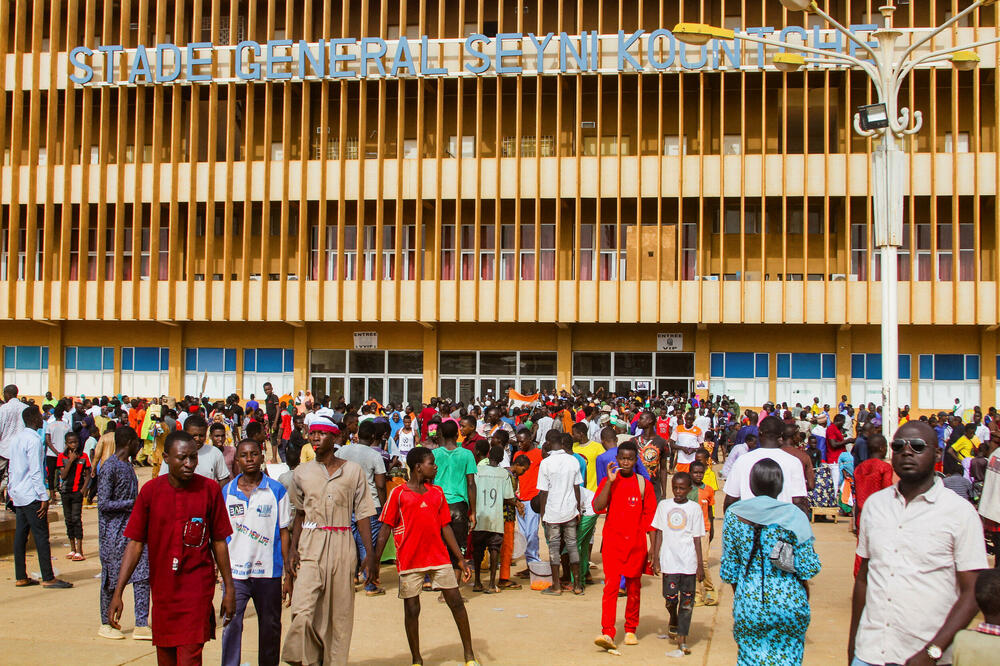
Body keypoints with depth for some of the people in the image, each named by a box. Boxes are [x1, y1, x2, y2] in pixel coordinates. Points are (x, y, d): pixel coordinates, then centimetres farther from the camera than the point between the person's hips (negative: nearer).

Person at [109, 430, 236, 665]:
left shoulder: (210, 489, -4)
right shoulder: (150, 490, -1)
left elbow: (219, 541, 3)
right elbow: (135, 543, 0)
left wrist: (229, 588, 4)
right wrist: (118, 592, -5)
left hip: (197, 588, -2)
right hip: (161, 589, 3)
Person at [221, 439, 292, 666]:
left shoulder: (277, 491, 0)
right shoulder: (227, 492, 5)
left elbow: (284, 532, 3)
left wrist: (290, 574, 1)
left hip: (269, 572, 0)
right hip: (235, 572, 0)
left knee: (270, 627, 11)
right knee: (231, 626, -7)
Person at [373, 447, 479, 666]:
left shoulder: (437, 492, 10)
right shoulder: (399, 493, -3)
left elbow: (445, 527, 13)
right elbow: (386, 529, -1)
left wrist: (461, 559, 9)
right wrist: (375, 562, -6)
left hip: (439, 559, 4)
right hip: (409, 561, -3)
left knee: (456, 602, 1)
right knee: (412, 610, 3)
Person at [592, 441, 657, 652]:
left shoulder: (644, 484, 3)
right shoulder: (608, 482, 4)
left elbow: (650, 516, 5)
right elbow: (598, 507, -10)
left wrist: (653, 546, 2)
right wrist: (610, 481, -15)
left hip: (636, 543, 1)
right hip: (612, 541, -1)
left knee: (634, 587, 10)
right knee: (611, 585, -11)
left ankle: (631, 631, 23)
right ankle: (607, 633, -14)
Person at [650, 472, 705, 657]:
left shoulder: (694, 508, 2)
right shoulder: (663, 505, 7)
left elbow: (697, 538, 3)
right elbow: (659, 532, 9)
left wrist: (700, 564, 0)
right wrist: (655, 557, 3)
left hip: (689, 562, -1)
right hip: (669, 560, 1)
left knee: (686, 600, 0)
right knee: (670, 598, -1)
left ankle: (682, 639, 3)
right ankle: (673, 623, 30)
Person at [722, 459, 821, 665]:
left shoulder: (734, 515, -3)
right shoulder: (794, 517, -8)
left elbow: (729, 566, 3)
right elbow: (808, 568, -7)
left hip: (748, 602, 1)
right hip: (789, 601, -1)